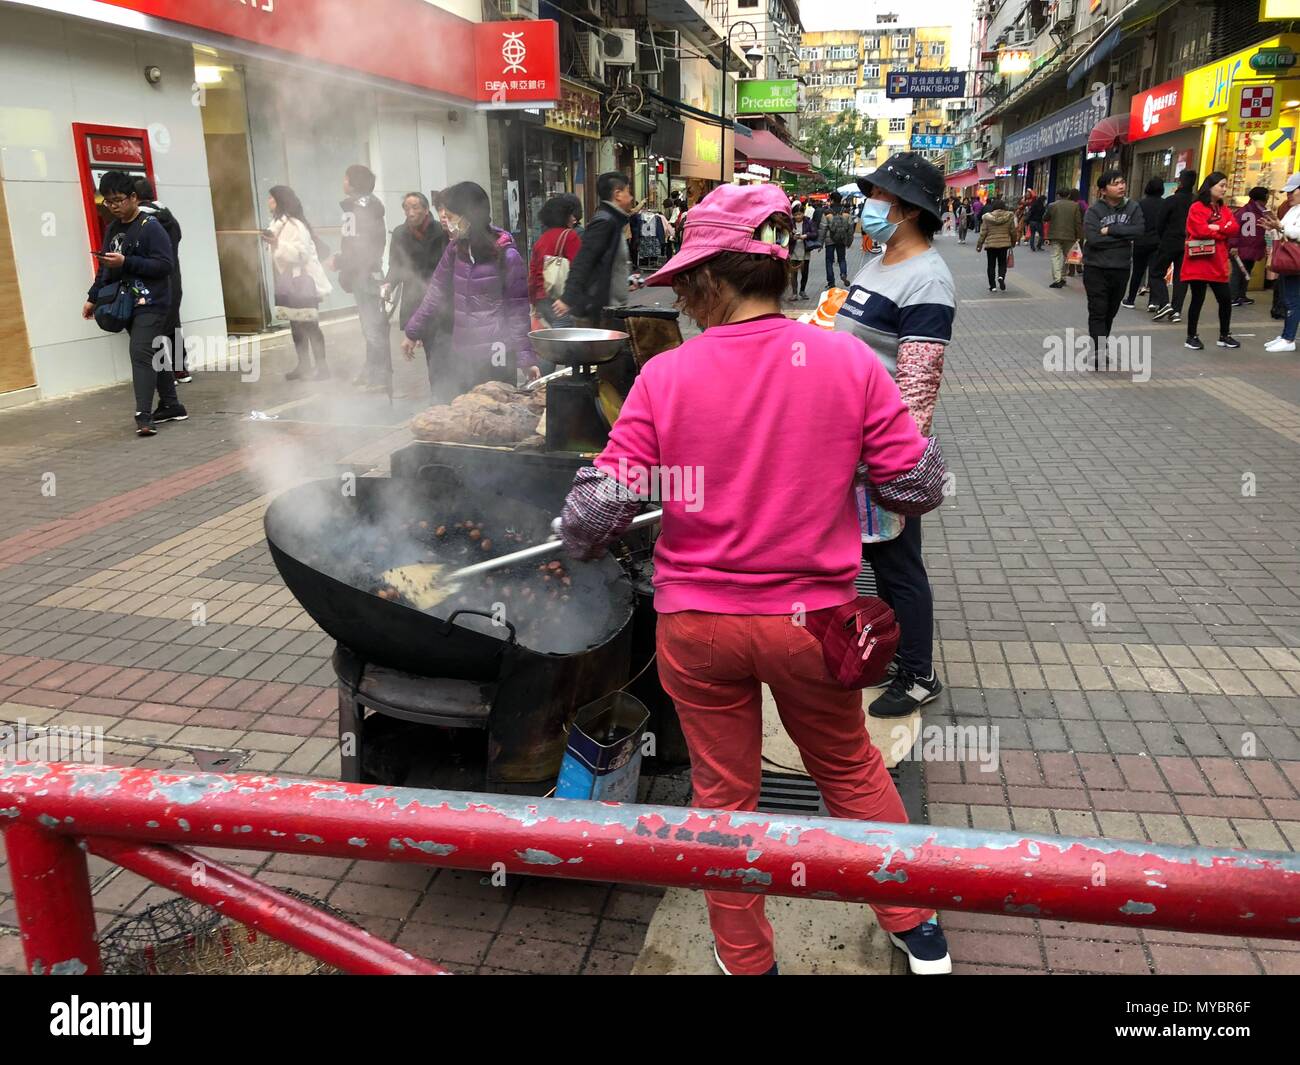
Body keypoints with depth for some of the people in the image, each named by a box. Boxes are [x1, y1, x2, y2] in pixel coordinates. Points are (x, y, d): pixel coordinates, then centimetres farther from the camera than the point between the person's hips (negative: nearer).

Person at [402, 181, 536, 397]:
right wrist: (413, 331, 16)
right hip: (461, 355, 5)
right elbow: (437, 290, 15)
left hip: (495, 357, -5)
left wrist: (526, 359, -11)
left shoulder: (507, 256, -8)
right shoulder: (456, 249, 8)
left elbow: (518, 310, -7)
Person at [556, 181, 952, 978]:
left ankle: (747, 961, 38)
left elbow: (602, 507, -13)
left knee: (723, 791, 18)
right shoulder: (850, 362, -12)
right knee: (851, 769, 25)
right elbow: (920, 488, -8)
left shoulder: (664, 376, -14)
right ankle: (917, 930, 41)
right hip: (813, 616, 1)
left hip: (697, 623, -1)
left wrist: (575, 549, 9)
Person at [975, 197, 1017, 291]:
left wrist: (979, 244, 5)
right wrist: (1014, 242, 21)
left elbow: (983, 232, -5)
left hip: (990, 244, -1)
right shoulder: (1009, 217, -2)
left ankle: (993, 286, 9)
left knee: (991, 265, 9)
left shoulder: (987, 217, -7)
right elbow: (1013, 231, 5)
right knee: (1002, 263, 14)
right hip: (1004, 244, 1)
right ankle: (1001, 277, -15)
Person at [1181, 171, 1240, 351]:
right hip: (1199, 262, -7)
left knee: (1226, 298, 8)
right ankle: (1191, 337, 10)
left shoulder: (1223, 208, 15)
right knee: (1198, 299, -1)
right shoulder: (1196, 207, -7)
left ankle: (1224, 336, 20)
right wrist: (1223, 232, -5)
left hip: (1218, 262, 7)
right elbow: (1201, 230, -19)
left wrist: (1215, 227, -13)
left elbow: (1235, 228, 2)